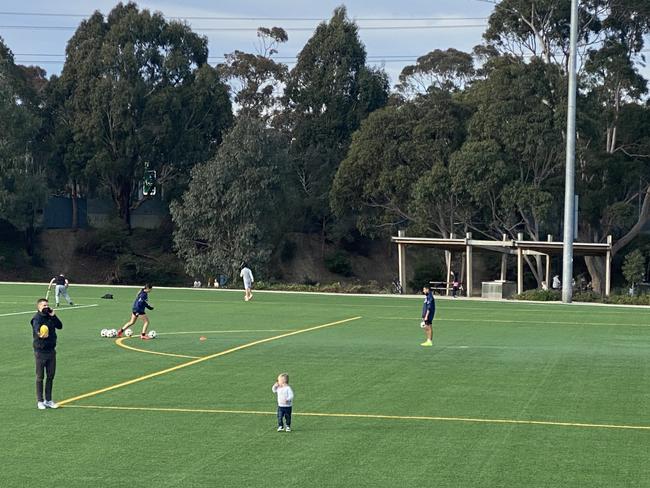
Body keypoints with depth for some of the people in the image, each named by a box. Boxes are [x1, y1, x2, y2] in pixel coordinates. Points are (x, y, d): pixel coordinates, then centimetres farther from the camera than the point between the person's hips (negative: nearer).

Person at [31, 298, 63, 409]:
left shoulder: (50, 316, 8)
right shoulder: (37, 318, -12)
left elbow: (60, 326, 0)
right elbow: (37, 328, -32)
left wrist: (53, 316, -11)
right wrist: (40, 334, -54)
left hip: (51, 350, 6)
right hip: (40, 351, -6)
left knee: (51, 376, 12)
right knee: (40, 377, 3)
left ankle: (48, 400, 22)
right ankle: (40, 401, 12)